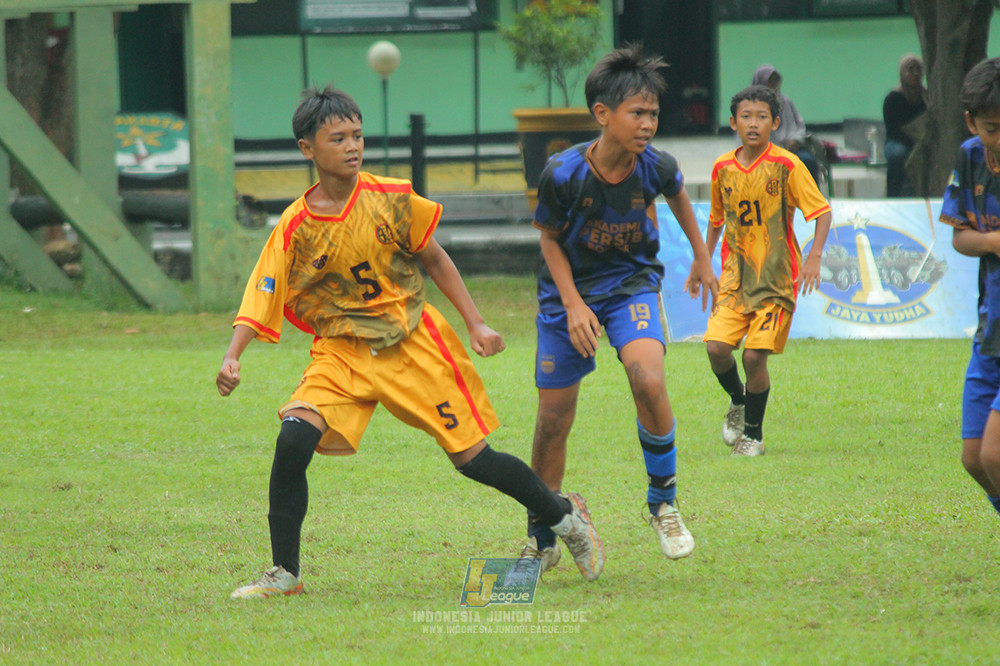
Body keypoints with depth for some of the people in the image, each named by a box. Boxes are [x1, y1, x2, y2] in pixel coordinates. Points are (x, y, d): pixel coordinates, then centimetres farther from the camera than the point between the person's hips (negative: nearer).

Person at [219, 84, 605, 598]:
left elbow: (434, 260, 6)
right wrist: (232, 358, -30)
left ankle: (564, 515, 29)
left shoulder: (391, 199, -8)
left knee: (473, 458, 1)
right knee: (294, 439, -23)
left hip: (414, 343, 0)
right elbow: (259, 302, -13)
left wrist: (476, 325, 3)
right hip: (342, 353, 0)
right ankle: (283, 574, -9)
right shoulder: (295, 229, -11)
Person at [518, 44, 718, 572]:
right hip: (570, 291, 0)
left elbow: (678, 196, 9)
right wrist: (573, 304, -16)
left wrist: (701, 260, 21)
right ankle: (541, 540, 24)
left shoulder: (655, 167, -17)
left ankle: (663, 503, -6)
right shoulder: (563, 173, -23)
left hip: (632, 283, 0)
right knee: (553, 420, 3)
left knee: (648, 380, -28)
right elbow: (550, 239, -6)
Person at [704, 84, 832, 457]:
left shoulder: (786, 166, -9)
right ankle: (738, 401, 19)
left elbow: (822, 212, -8)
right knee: (716, 346, -12)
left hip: (776, 277, -4)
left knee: (755, 355, -10)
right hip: (735, 275, 4)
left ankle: (753, 434, 10)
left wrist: (814, 256, -22)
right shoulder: (723, 168, 5)